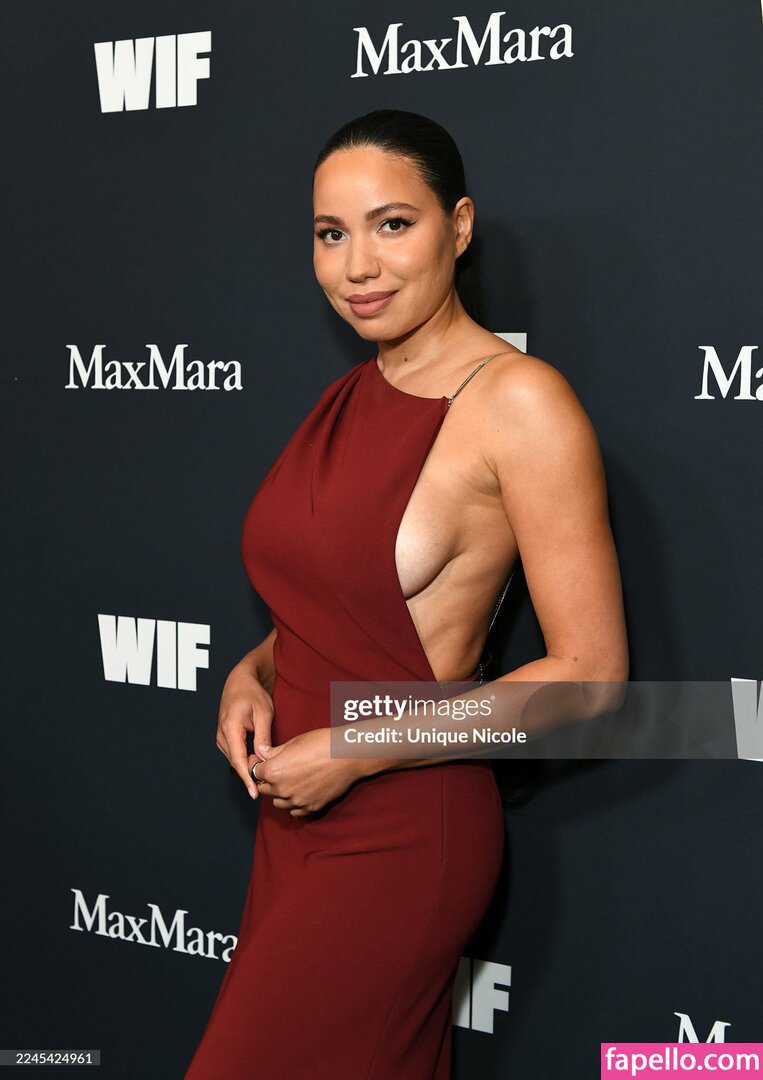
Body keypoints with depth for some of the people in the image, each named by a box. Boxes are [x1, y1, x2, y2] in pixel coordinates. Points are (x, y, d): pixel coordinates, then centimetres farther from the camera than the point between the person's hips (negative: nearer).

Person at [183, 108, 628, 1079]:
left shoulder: (520, 402, -16)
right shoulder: (352, 397, 8)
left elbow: (591, 673, -17)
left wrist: (351, 753, -18)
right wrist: (254, 673, 0)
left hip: (401, 833, -7)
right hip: (298, 813, 7)